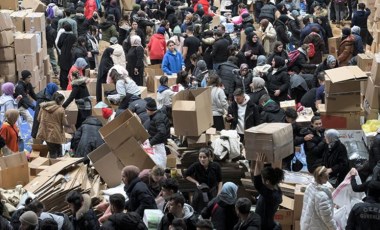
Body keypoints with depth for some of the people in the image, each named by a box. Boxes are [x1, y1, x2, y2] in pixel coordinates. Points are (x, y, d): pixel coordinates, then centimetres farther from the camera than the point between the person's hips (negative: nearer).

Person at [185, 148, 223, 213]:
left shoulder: (215, 166, -14)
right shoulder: (196, 166, -17)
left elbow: (220, 181, 0)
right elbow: (186, 175, 1)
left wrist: (219, 194, -5)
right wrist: (196, 182, -9)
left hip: (213, 193, 0)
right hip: (200, 193, 0)